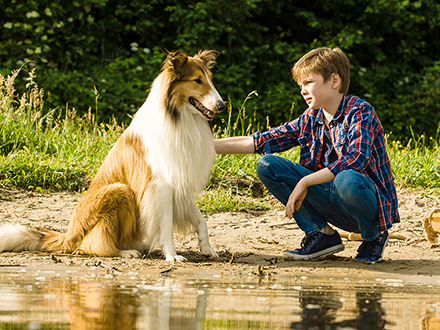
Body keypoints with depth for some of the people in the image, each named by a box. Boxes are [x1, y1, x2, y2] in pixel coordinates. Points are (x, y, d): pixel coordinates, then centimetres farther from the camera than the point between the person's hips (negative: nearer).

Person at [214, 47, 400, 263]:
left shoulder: (360, 112, -13)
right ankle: (321, 235, 0)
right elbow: (258, 142, 8)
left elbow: (356, 160, -29)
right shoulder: (310, 120, 6)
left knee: (347, 180, -42)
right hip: (331, 201, 6)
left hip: (371, 204, -6)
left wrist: (305, 182, -27)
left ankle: (374, 236, -7)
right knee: (267, 165, -4)